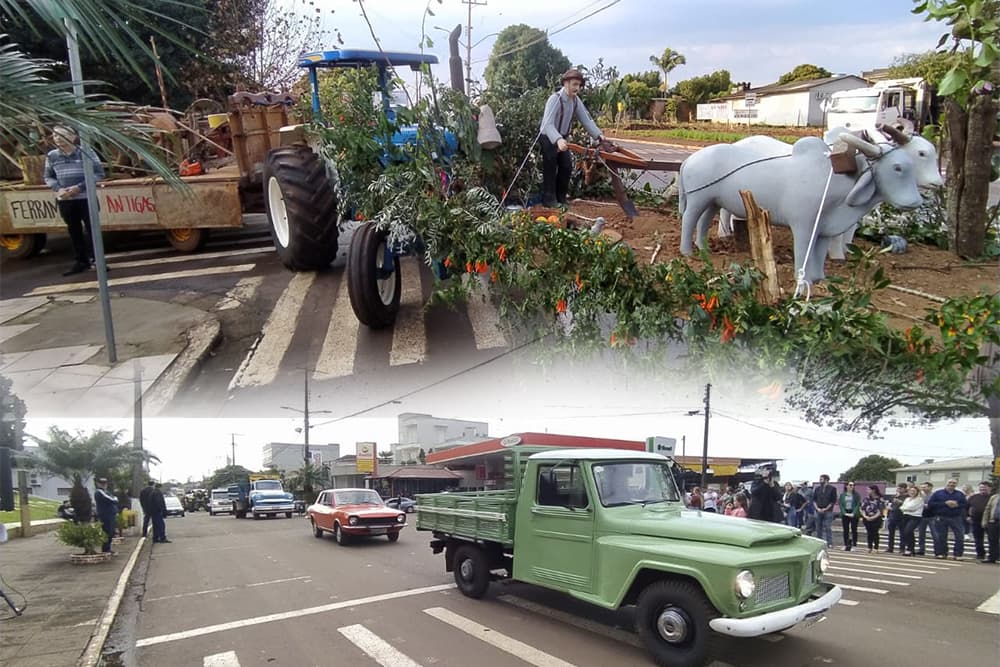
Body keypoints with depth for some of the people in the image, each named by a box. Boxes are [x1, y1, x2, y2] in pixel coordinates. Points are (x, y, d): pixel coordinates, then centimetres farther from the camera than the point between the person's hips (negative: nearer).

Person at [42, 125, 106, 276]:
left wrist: (80, 187, -15)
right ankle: (80, 262, 17)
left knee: (92, 229, 0)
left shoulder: (85, 152, -6)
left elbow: (99, 173, -5)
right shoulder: (51, 156, 4)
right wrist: (58, 189, -8)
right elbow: (48, 177, 13)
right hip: (64, 201, 4)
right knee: (74, 231, 9)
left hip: (86, 198, -3)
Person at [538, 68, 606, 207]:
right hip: (548, 138, -7)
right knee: (550, 168, -4)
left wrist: (598, 135, -22)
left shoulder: (576, 100, -4)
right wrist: (558, 139, -53)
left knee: (567, 167, 7)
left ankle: (561, 198, 20)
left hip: (562, 138, 7)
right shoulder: (555, 99, -27)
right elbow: (548, 124, -37)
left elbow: (586, 119, -8)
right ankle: (549, 199, 5)